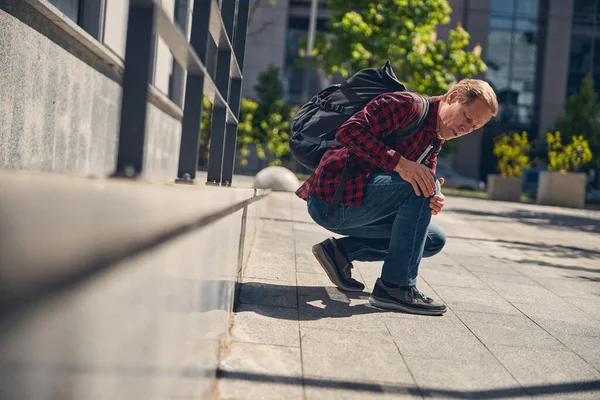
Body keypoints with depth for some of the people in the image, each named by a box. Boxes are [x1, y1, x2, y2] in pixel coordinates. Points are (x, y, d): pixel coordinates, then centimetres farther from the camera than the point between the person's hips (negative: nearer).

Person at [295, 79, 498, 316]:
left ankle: (342, 251, 6)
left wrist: (433, 202, -13)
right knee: (419, 185, -23)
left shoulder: (435, 142, 16)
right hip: (331, 199, -9)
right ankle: (395, 287, -20)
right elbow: (349, 131, -24)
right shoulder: (409, 104, -12)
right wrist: (400, 163, -31)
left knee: (434, 240, 11)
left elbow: (424, 190, 11)